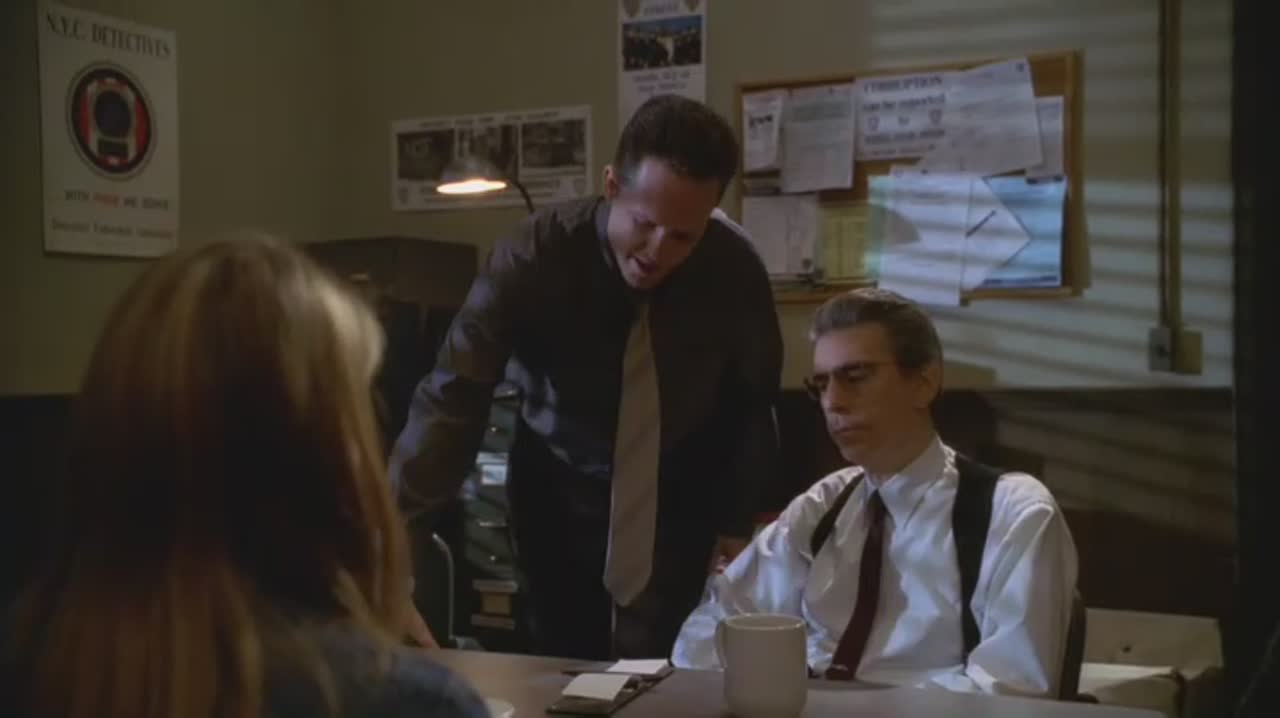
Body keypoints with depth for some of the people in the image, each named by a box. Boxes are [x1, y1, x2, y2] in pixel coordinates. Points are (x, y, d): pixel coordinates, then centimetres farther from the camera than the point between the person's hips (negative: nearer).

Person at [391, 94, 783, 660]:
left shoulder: (733, 267, -19)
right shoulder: (533, 257, -26)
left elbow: (753, 401, -3)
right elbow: (453, 396, -30)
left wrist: (736, 521, 2)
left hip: (681, 495, 1)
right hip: (559, 487, 0)